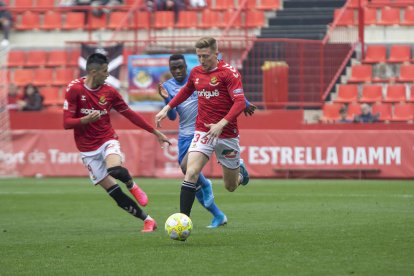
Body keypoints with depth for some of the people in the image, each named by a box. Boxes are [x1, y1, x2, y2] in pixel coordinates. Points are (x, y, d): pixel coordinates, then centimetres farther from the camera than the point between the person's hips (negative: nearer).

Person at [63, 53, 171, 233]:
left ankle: (132, 186, 0)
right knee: (115, 193, -7)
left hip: (108, 140, 1)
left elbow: (130, 114, 10)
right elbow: (66, 123, -10)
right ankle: (147, 220, 4)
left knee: (115, 170, -33)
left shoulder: (109, 91, 0)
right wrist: (85, 120, -30)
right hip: (88, 149, -1)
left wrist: (155, 132, 11)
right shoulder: (74, 90, -10)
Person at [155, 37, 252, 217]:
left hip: (226, 133, -3)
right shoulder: (196, 72, 6)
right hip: (202, 132, 3)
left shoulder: (229, 72, -12)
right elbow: (186, 91, 27)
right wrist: (167, 108, 20)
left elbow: (240, 102, -20)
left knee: (230, 187, 12)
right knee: (191, 173, -21)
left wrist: (221, 124, -31)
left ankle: (240, 169, 48)